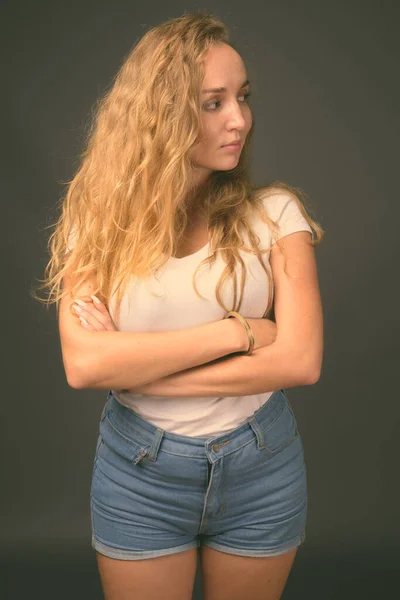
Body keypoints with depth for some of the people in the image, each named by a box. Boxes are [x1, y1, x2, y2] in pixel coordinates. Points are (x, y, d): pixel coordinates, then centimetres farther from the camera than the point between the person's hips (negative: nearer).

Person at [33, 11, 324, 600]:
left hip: (263, 468, 1)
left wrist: (135, 368, -19)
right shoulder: (101, 219, -8)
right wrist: (236, 331, -22)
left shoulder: (273, 211, -8)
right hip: (138, 470, 0)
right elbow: (82, 363, -20)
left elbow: (302, 359, -17)